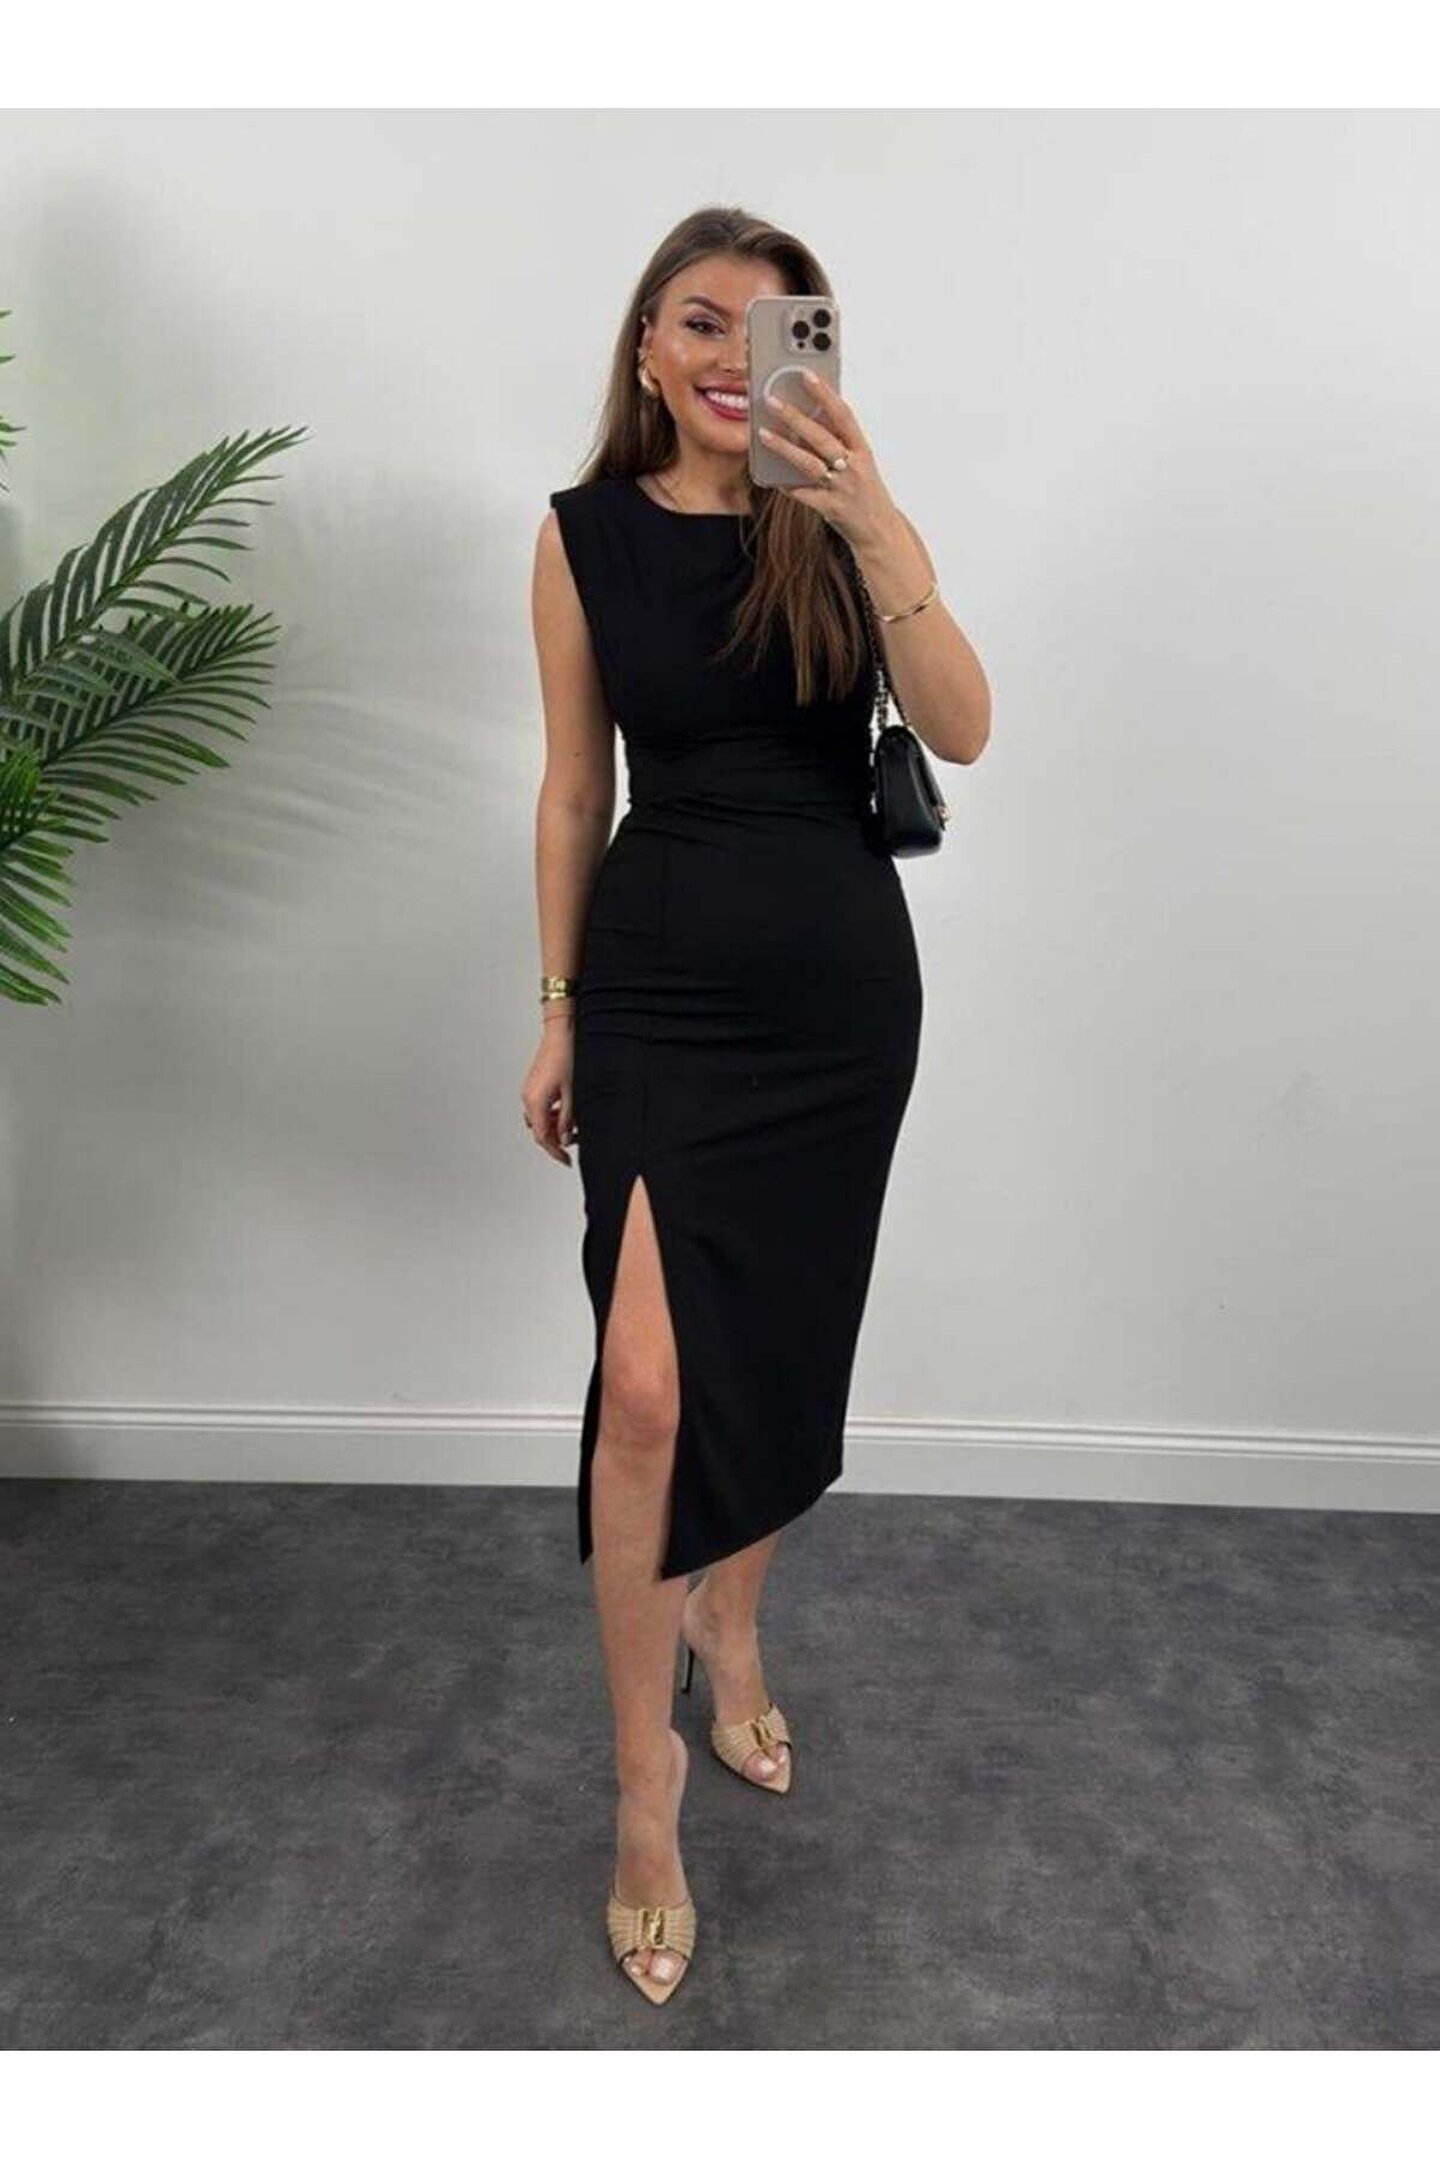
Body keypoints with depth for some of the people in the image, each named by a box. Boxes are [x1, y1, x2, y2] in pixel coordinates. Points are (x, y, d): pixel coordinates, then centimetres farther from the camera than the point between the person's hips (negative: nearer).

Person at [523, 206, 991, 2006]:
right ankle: (645, 1773, 9)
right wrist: (557, 1009, 5)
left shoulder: (836, 521, 0)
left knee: (780, 1351, 13)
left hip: (839, 993, 2)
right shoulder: (585, 531, 0)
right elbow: (575, 790, 4)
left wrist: (874, 525, -26)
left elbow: (962, 733, -13)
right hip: (660, 992, -1)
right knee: (648, 1388, -12)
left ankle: (731, 1628, 41)